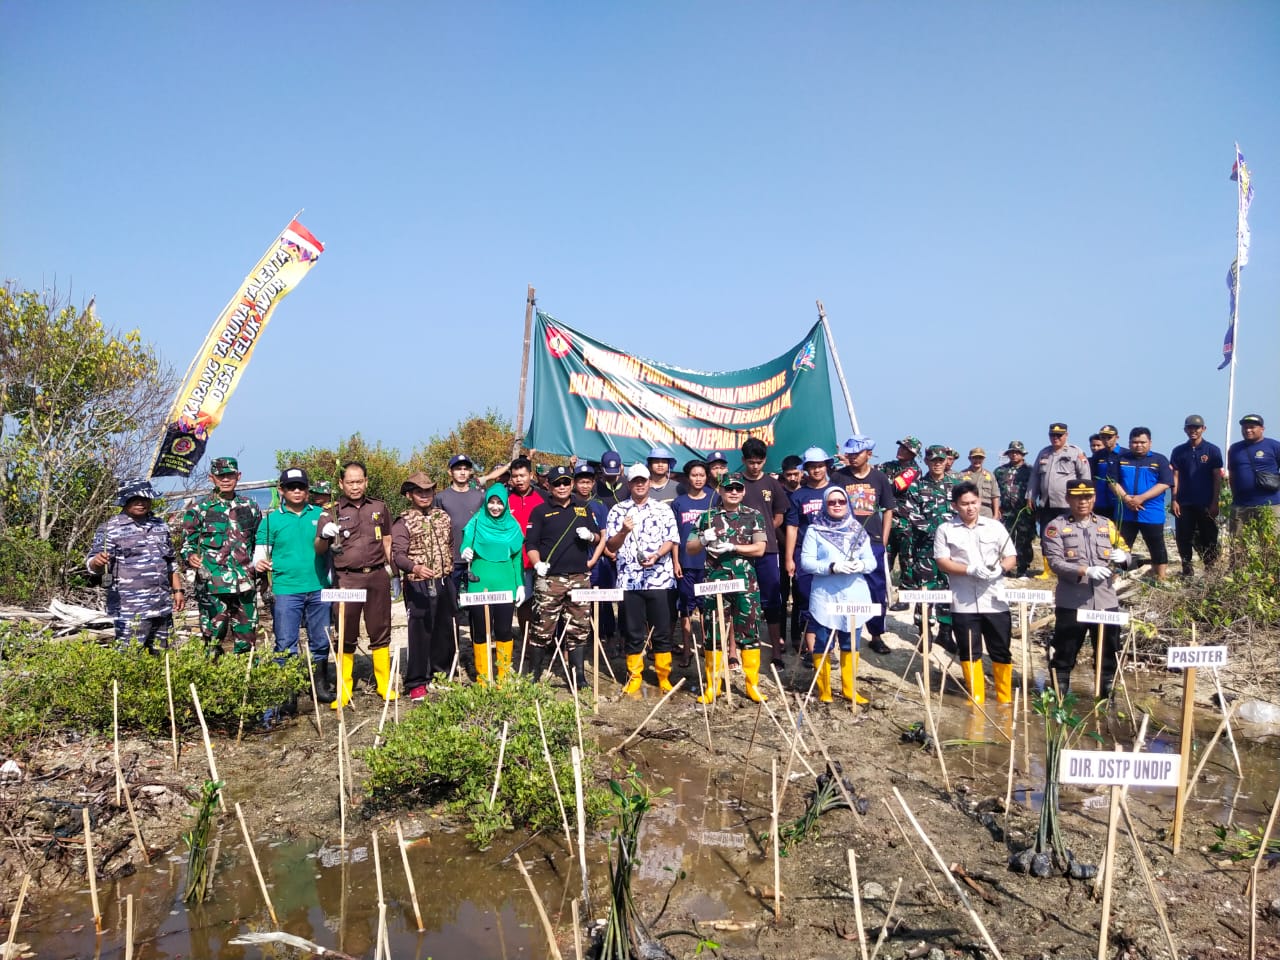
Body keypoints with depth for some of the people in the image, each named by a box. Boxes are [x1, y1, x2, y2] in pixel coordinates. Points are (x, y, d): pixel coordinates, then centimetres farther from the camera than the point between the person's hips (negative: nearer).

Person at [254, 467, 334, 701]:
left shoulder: (320, 515, 8)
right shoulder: (271, 519, 5)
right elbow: (260, 551, 3)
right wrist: (259, 563, -19)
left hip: (319, 589, 2)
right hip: (285, 590, -2)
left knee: (320, 641, 10)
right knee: (286, 644, -1)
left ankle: (321, 684, 23)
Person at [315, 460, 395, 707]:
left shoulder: (379, 508, 12)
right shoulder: (332, 512, 4)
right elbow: (318, 550, -1)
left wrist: (393, 573, 13)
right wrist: (325, 536, -22)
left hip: (378, 576, 2)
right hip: (347, 579, -2)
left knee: (381, 632, 7)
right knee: (346, 636, 3)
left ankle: (385, 686, 17)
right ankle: (342, 692, 10)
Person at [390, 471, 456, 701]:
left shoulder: (444, 517, 10)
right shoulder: (403, 523, -7)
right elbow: (398, 556, -18)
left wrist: (453, 578, 14)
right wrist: (415, 567, -37)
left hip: (445, 583, 5)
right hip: (418, 586, -5)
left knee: (445, 631, 12)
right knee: (419, 633, -3)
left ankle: (440, 674, 28)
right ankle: (416, 683, 8)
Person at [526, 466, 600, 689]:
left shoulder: (583, 510, 15)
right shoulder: (540, 511, 6)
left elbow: (598, 538, 19)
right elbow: (530, 543, 2)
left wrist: (590, 536, -4)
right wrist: (537, 564, -16)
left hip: (579, 578, 3)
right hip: (550, 579, -3)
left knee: (579, 628, 5)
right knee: (543, 629, -3)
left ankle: (577, 675, 14)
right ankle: (533, 676, 7)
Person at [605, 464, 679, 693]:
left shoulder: (663, 509, 8)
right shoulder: (618, 510, 7)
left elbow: (671, 540, 2)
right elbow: (611, 546, 2)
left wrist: (656, 555, -17)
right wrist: (623, 532, -18)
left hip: (659, 578, 0)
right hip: (629, 580, 0)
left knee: (662, 631, 4)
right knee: (633, 632, 6)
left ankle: (664, 676, 15)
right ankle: (634, 677, 17)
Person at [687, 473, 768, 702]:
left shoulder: (754, 516, 6)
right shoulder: (708, 517, 7)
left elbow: (759, 548, -3)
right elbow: (690, 549, 9)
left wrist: (731, 547, -12)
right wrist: (703, 539, -12)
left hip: (746, 583, 0)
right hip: (715, 582, 0)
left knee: (750, 632, 2)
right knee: (714, 633, 4)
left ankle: (752, 684, 11)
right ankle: (712, 685, 13)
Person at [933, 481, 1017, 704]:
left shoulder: (995, 526, 8)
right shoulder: (945, 530, 3)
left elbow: (1011, 558, 9)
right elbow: (942, 563, -4)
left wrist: (1000, 568, -14)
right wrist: (970, 569, -19)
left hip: (995, 601, 1)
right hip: (963, 603, -1)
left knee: (1001, 651, 7)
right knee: (969, 652, 6)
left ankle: (1005, 698, 20)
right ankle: (976, 698, 17)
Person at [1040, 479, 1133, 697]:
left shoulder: (1107, 525, 12)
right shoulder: (1056, 526, -3)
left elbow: (1125, 552, 13)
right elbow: (1055, 562, -13)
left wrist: (1123, 556, -11)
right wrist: (1086, 570, -25)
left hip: (1106, 601, 4)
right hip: (1071, 602, -4)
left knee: (1108, 654, 13)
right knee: (1064, 654, 5)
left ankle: (1107, 696, 27)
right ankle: (1059, 697, 16)